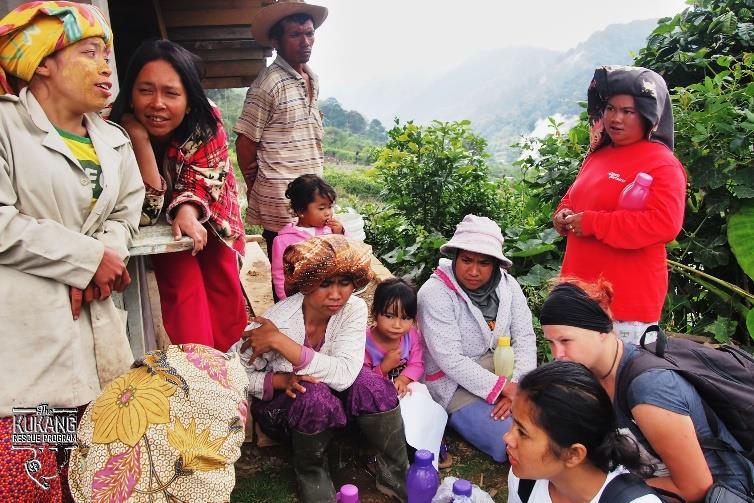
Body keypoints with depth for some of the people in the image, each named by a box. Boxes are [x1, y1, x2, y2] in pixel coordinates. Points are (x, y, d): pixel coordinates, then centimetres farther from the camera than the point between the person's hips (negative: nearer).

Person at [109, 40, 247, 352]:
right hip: (162, 229, -1)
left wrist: (189, 211, -43)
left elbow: (202, 178, -20)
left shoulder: (206, 121, -28)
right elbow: (147, 213, -33)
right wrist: (140, 137, -41)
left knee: (224, 289, 7)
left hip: (209, 216, 2)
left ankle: (225, 361, 31)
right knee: (182, 283, -18)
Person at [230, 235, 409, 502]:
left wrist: (281, 342, -37)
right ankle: (311, 473, -5)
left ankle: (396, 474, -6)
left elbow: (345, 374, -33)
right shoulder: (277, 322, -28)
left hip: (331, 398, 2)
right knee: (315, 395, -34)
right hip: (280, 406, -2)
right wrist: (280, 381, -33)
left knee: (368, 381, -27)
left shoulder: (354, 309, -21)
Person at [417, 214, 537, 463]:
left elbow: (524, 337, -3)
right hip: (458, 385, -5)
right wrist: (504, 388, -22)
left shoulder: (507, 285, -2)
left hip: (505, 375, 6)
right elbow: (451, 360, -20)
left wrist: (519, 385, -18)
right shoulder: (434, 293, -18)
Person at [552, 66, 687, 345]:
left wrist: (594, 223, -19)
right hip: (582, 292, 8)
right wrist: (563, 216, 3)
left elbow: (665, 224, -21)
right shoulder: (597, 156, 15)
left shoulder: (661, 163, -9)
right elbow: (573, 198, 28)